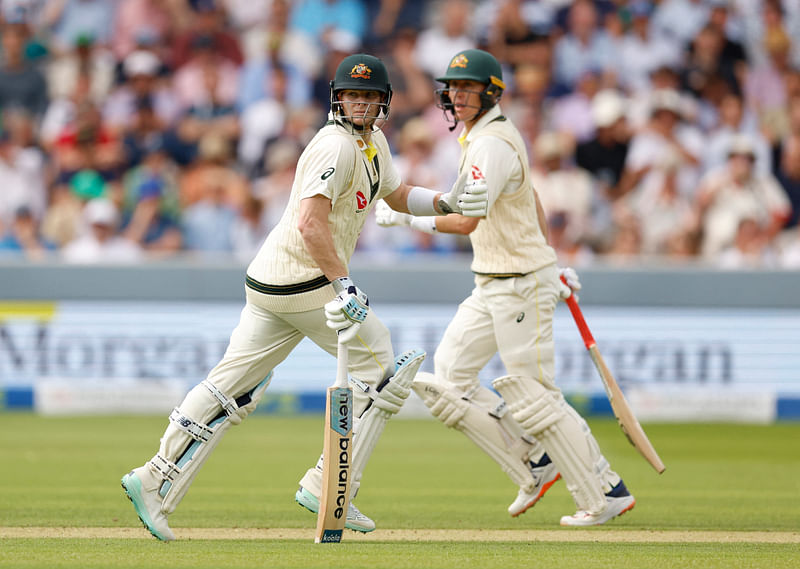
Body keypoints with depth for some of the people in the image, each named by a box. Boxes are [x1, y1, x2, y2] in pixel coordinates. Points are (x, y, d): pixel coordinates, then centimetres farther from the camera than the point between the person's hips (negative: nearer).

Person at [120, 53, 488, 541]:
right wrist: (343, 286, -31)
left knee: (234, 387, 6)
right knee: (381, 368, -1)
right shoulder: (337, 145, -16)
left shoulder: (374, 142, 17)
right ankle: (328, 489, -2)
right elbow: (310, 222, -26)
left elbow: (397, 194, 31)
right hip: (303, 282, -9)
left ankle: (155, 482, 2)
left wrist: (448, 202, 13)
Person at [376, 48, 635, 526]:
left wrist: (405, 215, -17)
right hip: (493, 287, 10)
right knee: (446, 383, 5)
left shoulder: (492, 145, -19)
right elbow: (530, 198, 23)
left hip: (521, 284, -10)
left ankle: (607, 493, 3)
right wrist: (551, 259, 27)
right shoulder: (479, 136, 13)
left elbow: (466, 220, -28)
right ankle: (534, 466, 12)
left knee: (531, 396, -6)